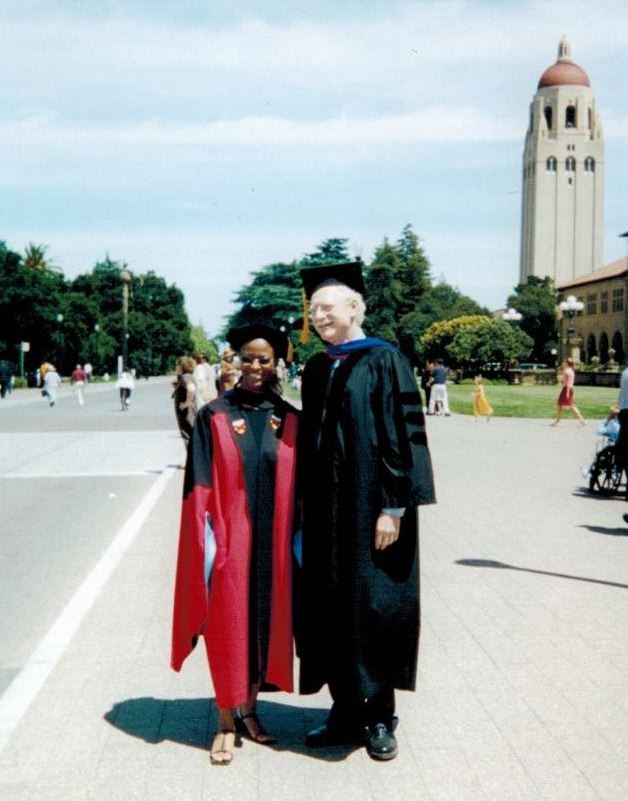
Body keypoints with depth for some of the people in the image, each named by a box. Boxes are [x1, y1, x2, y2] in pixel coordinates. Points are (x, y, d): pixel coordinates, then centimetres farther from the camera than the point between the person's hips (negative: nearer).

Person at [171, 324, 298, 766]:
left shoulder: (289, 420, 5)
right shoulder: (214, 416, -3)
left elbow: (298, 489, 7)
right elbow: (200, 486, -5)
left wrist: (298, 541, 3)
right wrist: (208, 543, -11)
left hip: (273, 544, 3)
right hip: (229, 541, -3)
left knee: (266, 622, 11)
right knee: (228, 626, 4)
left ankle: (249, 710, 30)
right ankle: (226, 723, 18)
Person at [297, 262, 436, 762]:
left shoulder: (384, 361, -7)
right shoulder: (315, 370, 12)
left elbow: (402, 436, -13)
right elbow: (309, 441, 14)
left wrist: (393, 508, -17)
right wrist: (305, 506, 10)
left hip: (370, 511, -6)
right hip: (325, 513, 6)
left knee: (374, 609, 3)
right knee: (331, 611, 11)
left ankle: (379, 718, 20)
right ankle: (345, 712, 25)